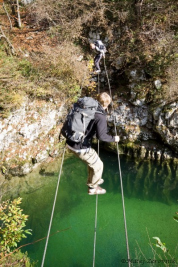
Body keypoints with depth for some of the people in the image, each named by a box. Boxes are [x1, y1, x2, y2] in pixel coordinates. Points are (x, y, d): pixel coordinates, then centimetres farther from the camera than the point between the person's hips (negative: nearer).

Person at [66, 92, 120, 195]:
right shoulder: (101, 116, -16)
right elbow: (101, 136, -24)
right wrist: (113, 138, -8)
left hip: (70, 143, 8)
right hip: (81, 148, -8)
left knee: (93, 159, 31)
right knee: (98, 165, 15)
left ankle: (95, 180, 51)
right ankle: (93, 188, 33)